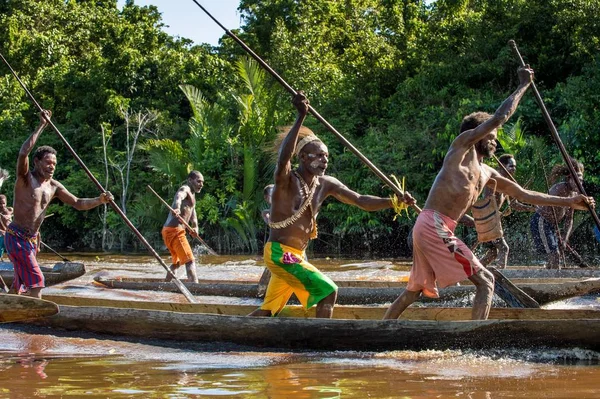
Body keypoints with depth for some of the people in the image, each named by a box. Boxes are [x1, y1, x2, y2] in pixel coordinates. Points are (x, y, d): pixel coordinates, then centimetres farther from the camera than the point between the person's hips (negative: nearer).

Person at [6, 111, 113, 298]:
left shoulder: (54, 186, 8)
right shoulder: (26, 178, -12)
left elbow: (78, 203, 10)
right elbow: (23, 153, -30)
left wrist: (99, 200, -7)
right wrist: (41, 126, -28)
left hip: (32, 239, 8)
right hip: (16, 237, -7)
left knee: (20, 285, 13)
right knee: (36, 280, -16)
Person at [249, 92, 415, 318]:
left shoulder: (326, 185, 5)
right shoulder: (286, 180, -16)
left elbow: (361, 201, 4)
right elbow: (283, 157, -39)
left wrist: (394, 202, -11)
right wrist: (301, 117, -47)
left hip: (296, 256, 8)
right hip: (280, 253, -8)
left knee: (269, 311, 14)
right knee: (328, 292, -13)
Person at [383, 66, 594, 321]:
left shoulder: (486, 174, 25)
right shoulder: (463, 144, 3)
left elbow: (524, 195, 29)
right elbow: (500, 117, -5)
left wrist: (568, 202, 27)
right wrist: (524, 85, 6)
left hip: (434, 231, 9)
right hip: (433, 225, -9)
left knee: (414, 290, 16)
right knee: (485, 280, -11)